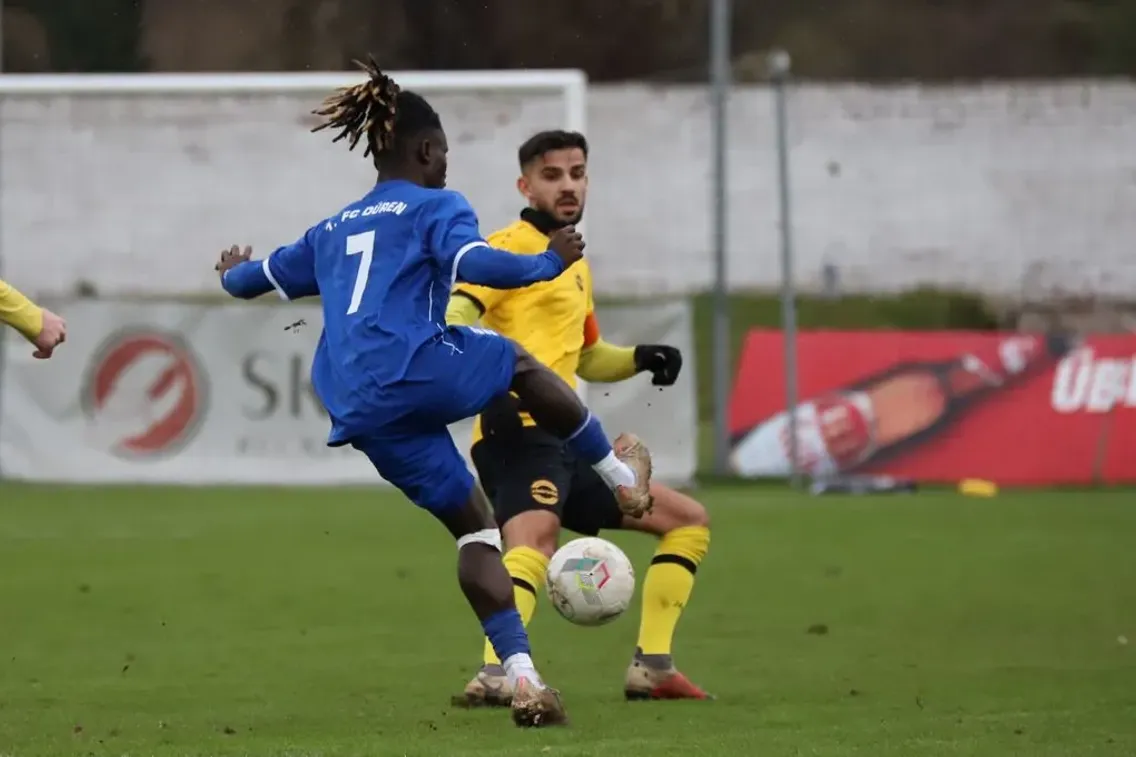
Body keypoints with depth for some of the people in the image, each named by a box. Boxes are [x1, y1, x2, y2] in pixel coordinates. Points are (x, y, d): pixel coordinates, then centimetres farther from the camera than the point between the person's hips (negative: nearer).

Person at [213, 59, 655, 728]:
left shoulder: (333, 231, 27)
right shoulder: (436, 208, 7)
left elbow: (262, 276, 39)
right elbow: (473, 263, -14)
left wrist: (234, 274, 61)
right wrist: (549, 263, -3)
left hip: (362, 412, 6)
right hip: (418, 372, -6)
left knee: (473, 523, 12)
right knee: (520, 363, 23)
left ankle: (522, 676, 2)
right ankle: (622, 476, 28)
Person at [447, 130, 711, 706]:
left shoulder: (575, 265, 25)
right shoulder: (511, 247, -3)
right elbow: (452, 318, -19)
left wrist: (641, 358, 19)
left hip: (566, 445, 10)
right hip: (521, 433, -10)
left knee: (688, 520, 17)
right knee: (535, 537, -37)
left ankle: (651, 667, 12)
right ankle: (495, 675, -54)